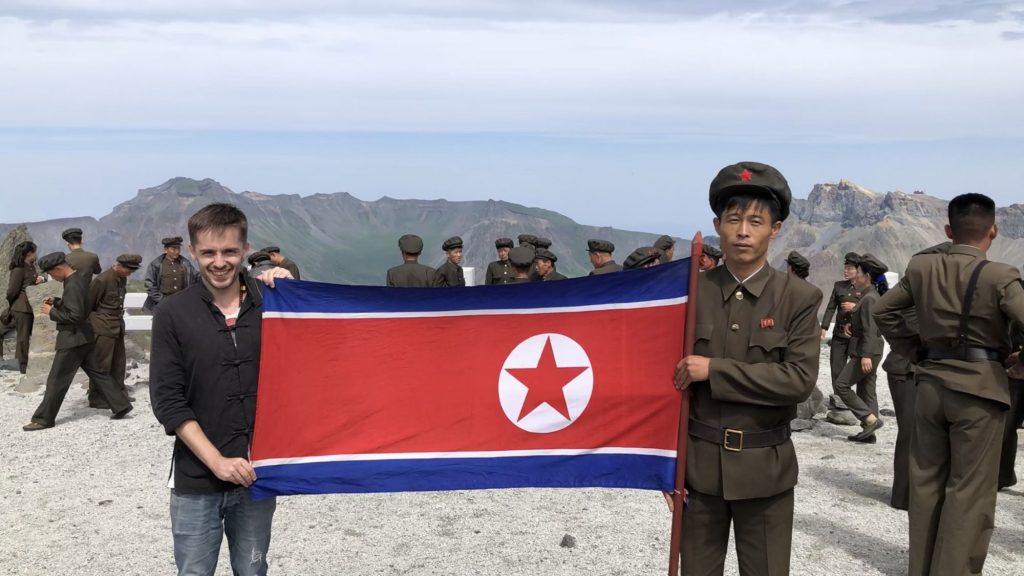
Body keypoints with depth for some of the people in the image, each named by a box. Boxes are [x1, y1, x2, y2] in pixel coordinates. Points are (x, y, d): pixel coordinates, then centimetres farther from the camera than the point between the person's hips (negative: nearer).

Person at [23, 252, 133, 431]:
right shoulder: (79, 278, 8)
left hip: (72, 339, -10)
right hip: (83, 337, 10)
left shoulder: (72, 286, -22)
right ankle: (120, 405, 14)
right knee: (96, 373, 13)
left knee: (57, 380, 0)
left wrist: (52, 312, -17)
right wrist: (56, 302, 8)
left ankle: (43, 419, 8)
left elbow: (75, 315, -26)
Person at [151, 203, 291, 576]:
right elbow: (168, 401, -7)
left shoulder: (270, 305, 1)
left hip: (256, 474, 2)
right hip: (196, 481, -2)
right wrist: (217, 461, -14)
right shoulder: (173, 315, -4)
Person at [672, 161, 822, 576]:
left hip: (764, 468, -1)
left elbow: (800, 379, -15)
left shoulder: (799, 298, -4)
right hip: (698, 463, 1)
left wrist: (715, 370, -18)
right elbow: (676, 383, 3)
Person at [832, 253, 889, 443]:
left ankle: (871, 419, -6)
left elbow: (870, 330, -22)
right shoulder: (869, 295, 14)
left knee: (842, 385, -6)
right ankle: (869, 433, 13)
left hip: (866, 351, -10)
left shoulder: (869, 298, -17)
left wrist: (866, 355, -25)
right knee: (866, 390, 11)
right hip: (867, 351, 10)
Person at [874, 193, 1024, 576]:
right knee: (970, 491, 5)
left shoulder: (921, 267, 1)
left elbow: (883, 311, 9)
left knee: (926, 482, 15)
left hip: (931, 384, 5)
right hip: (979, 387, -5)